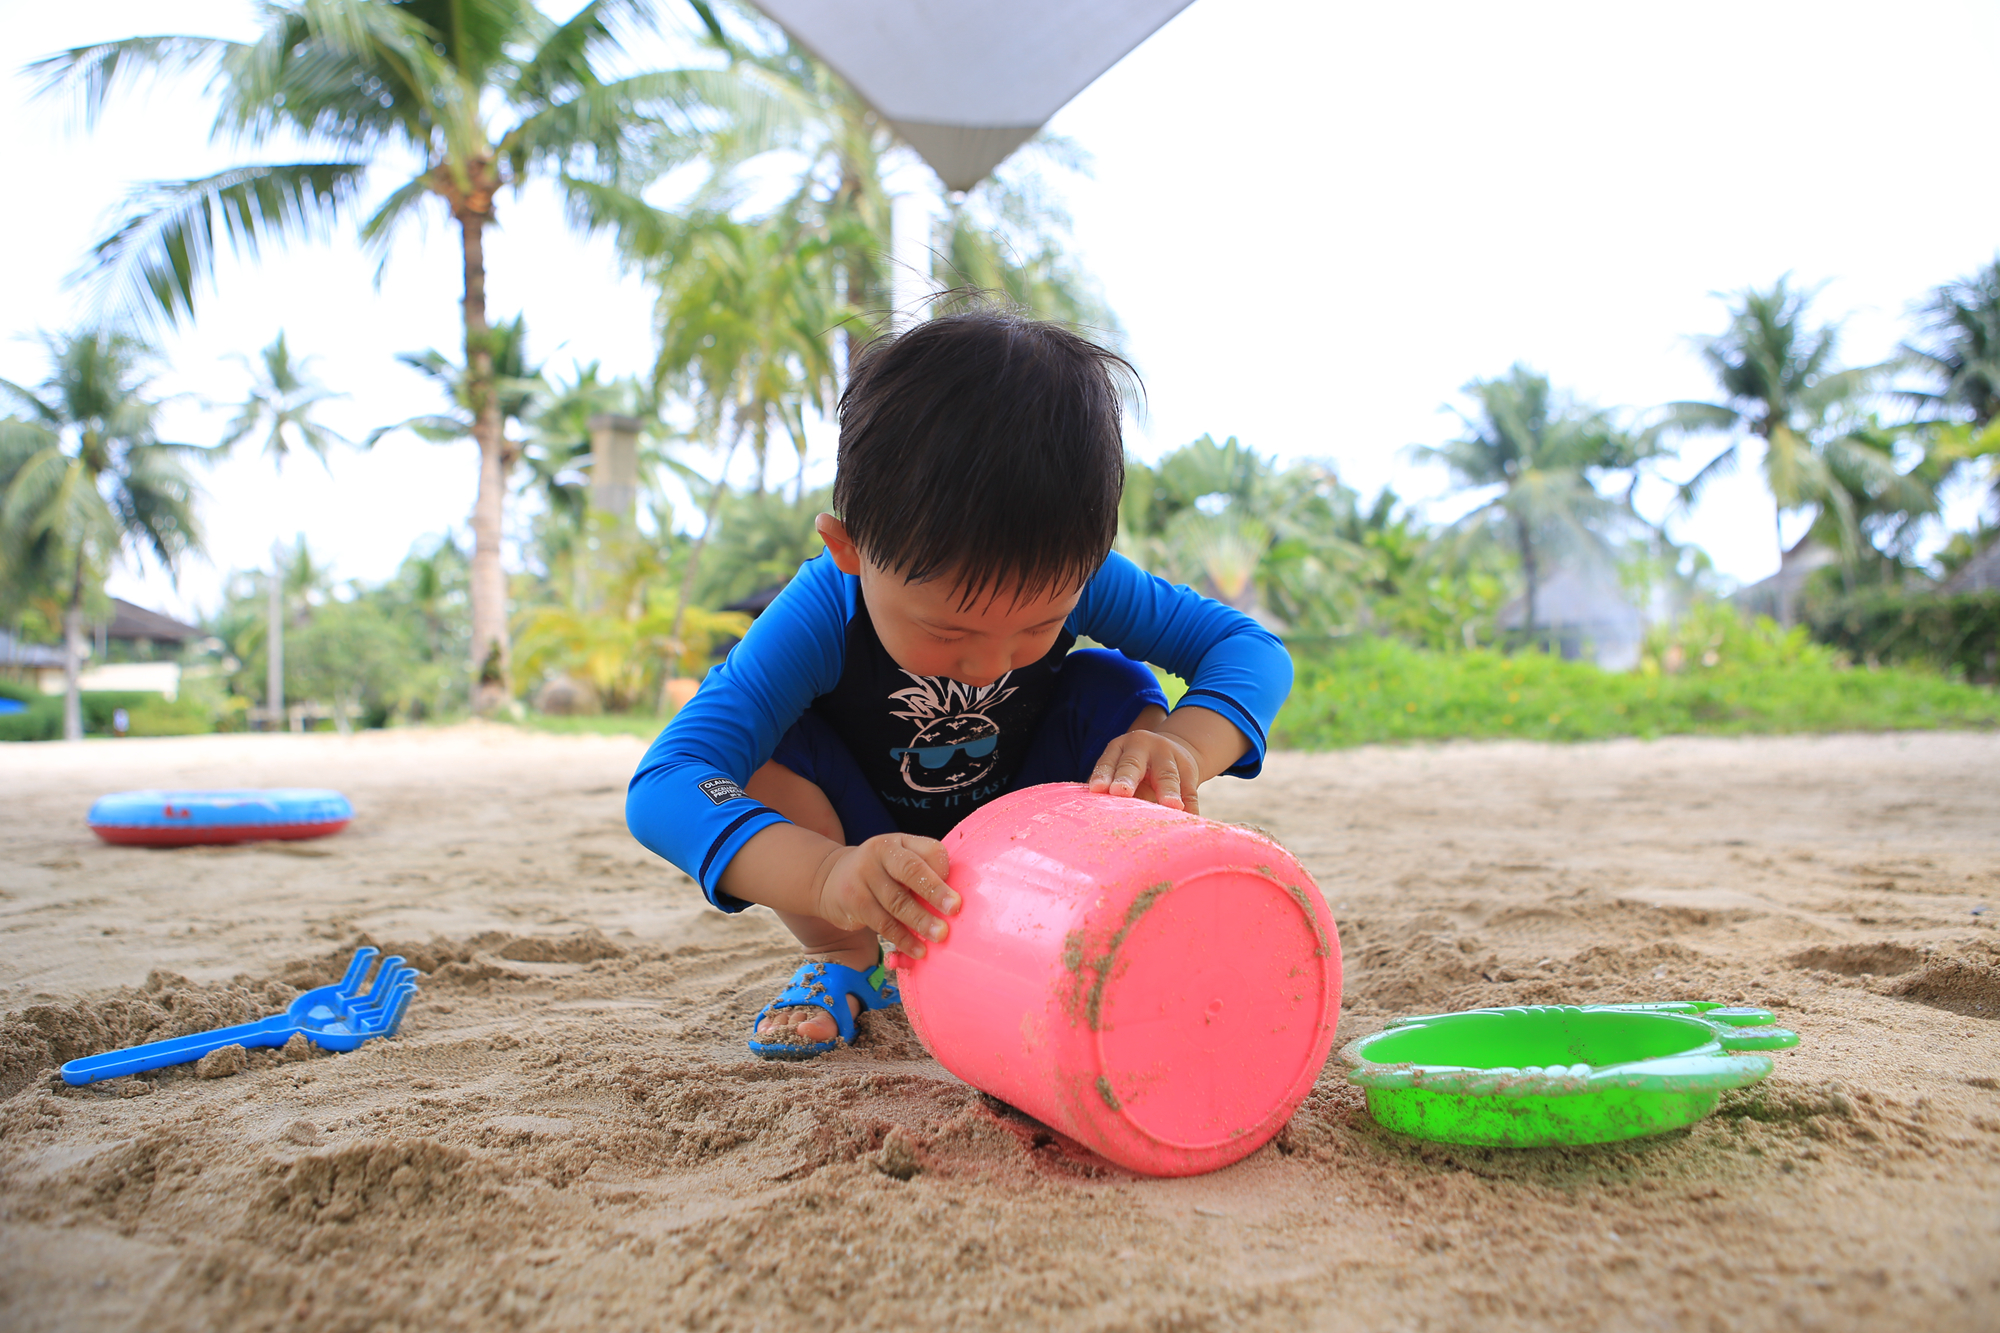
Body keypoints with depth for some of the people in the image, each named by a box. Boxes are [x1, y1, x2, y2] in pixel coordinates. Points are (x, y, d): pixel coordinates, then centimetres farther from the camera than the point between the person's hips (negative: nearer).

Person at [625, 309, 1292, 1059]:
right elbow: (661, 789, -45)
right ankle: (844, 961, -3)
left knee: (1119, 693, -25)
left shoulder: (1077, 577, -28)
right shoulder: (823, 613, -35)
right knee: (764, 742, -31)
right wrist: (832, 875, -64)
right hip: (880, 848, -1)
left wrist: (1182, 750, -46)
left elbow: (1252, 648, -22)